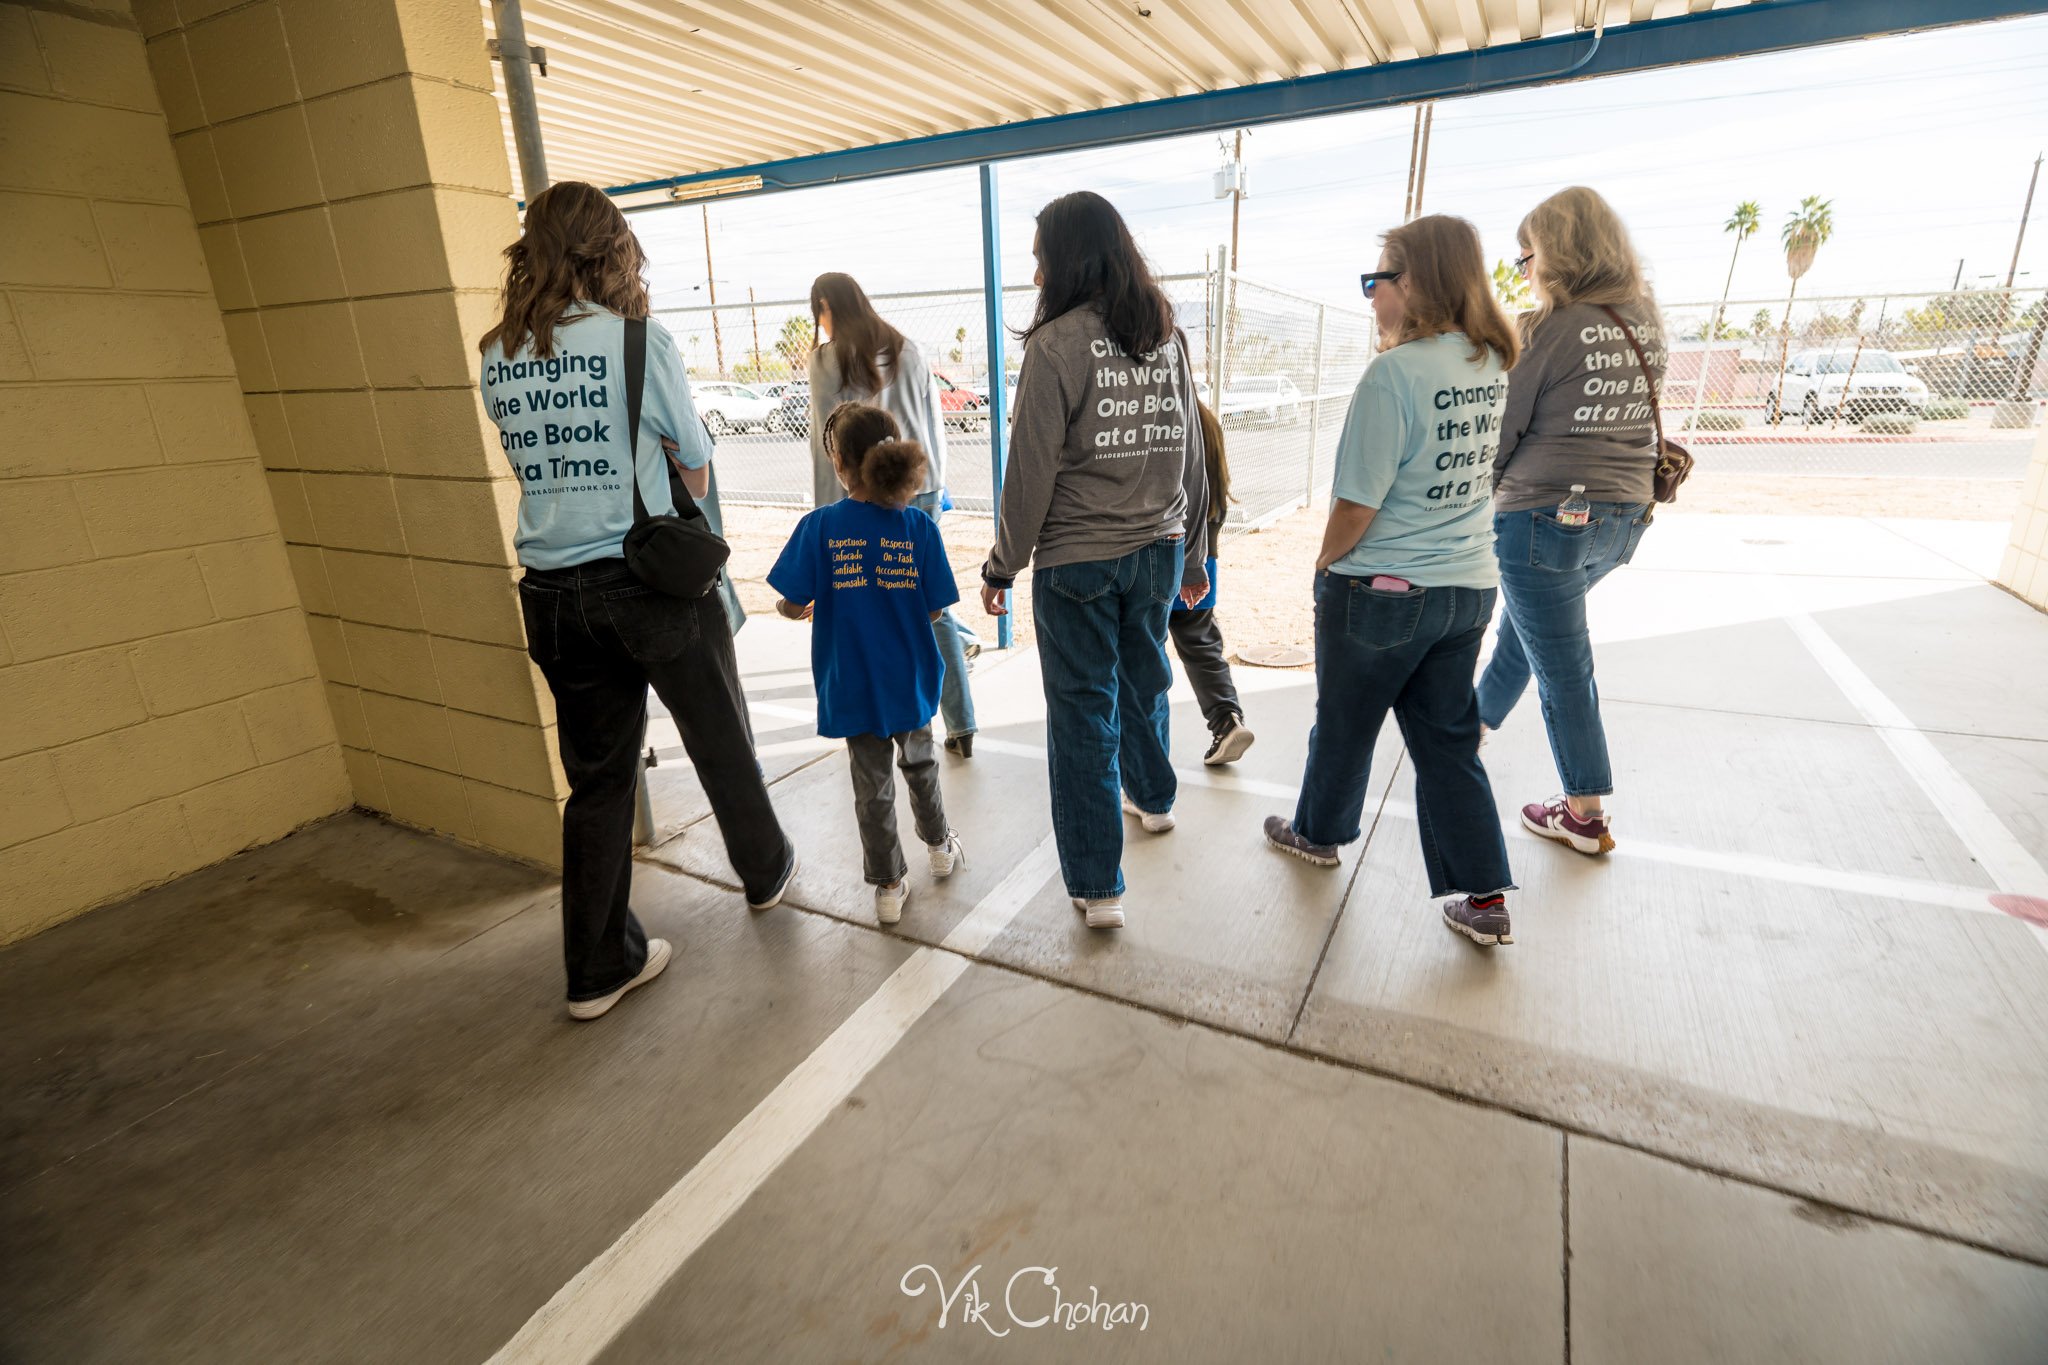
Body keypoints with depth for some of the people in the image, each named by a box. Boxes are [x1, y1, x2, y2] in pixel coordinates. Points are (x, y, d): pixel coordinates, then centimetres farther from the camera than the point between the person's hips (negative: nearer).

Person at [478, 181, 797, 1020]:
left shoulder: (497, 355, 7)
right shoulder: (639, 339, -8)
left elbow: (529, 460, 15)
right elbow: (696, 469, -2)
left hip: (554, 593, 5)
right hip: (654, 581, -4)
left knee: (596, 778, 13)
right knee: (721, 742, 17)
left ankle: (599, 968, 22)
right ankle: (765, 872, 39)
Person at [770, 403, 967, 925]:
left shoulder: (819, 527, -15)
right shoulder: (919, 526, -11)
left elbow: (791, 606, -13)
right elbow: (933, 610, -7)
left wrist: (811, 608, 11)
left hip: (852, 684, -1)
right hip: (910, 680, 2)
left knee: (872, 783, 12)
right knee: (919, 761, 26)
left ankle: (888, 886, 23)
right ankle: (939, 845, 45)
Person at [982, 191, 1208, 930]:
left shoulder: (1056, 344, -12)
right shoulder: (1166, 336, 6)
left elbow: (1032, 471, -12)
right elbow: (1190, 454, 10)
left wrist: (1004, 566, -1)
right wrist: (1193, 554, 18)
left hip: (1076, 558, -6)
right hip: (1158, 548, 6)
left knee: (1083, 708, 3)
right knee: (1145, 679, 24)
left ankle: (1098, 886, 9)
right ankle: (1152, 796, 49)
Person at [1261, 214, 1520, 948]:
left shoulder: (1395, 371, -19)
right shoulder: (1492, 365, 5)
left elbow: (1358, 504, -19)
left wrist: (1326, 564, -4)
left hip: (1383, 590, -7)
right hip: (1469, 586, 7)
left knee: (1344, 724, 15)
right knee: (1448, 738, 14)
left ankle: (1318, 832, 39)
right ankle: (1484, 899, 18)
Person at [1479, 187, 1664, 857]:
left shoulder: (1550, 328, -12)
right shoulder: (1645, 321, 9)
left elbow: (1501, 429, -8)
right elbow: (1627, 415, 15)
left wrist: (1479, 491, 8)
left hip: (1546, 512, -8)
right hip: (1625, 510, 8)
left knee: (1562, 664, 2)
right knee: (1527, 619, 27)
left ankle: (1586, 815, 13)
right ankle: (1479, 719, 47)